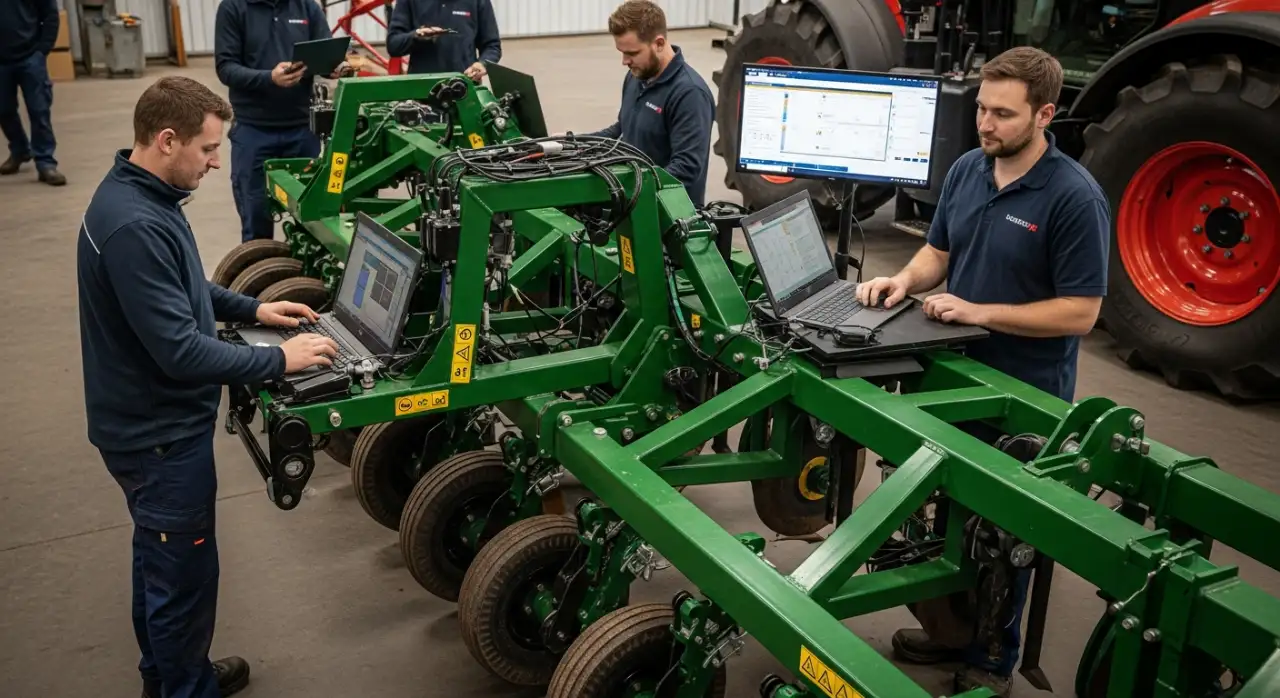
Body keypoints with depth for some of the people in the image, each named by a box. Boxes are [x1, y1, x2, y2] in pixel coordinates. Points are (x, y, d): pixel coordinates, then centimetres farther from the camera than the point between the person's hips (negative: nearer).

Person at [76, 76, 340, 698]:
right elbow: (181, 352, -31)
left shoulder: (138, 194, 2)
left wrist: (251, 309, 10)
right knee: (183, 573, 7)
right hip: (161, 434, -11)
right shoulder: (134, 226, -30)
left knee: (159, 556, 25)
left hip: (149, 421, 11)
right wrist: (279, 360, -22)